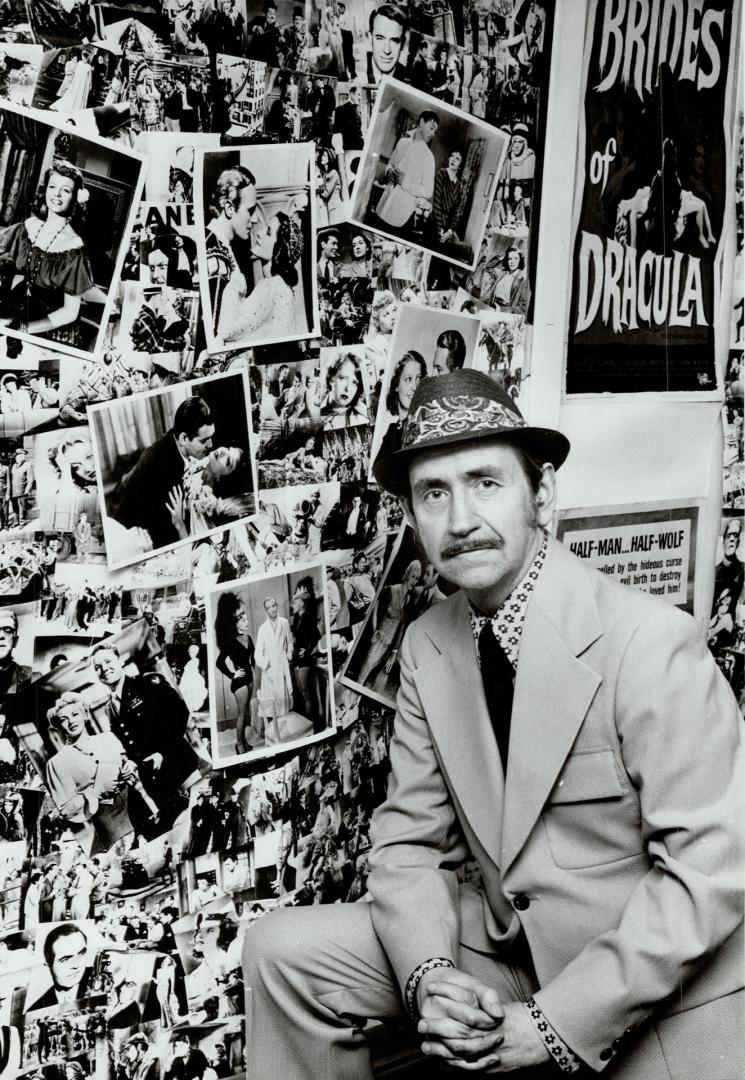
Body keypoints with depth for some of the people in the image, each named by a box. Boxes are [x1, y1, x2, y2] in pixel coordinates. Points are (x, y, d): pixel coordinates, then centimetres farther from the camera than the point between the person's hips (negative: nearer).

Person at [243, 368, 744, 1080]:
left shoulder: (650, 641, -22)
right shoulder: (428, 647, -3)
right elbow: (411, 839, 1)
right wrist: (428, 976, -17)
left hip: (658, 994, -5)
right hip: (505, 947, 5)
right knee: (284, 953, -4)